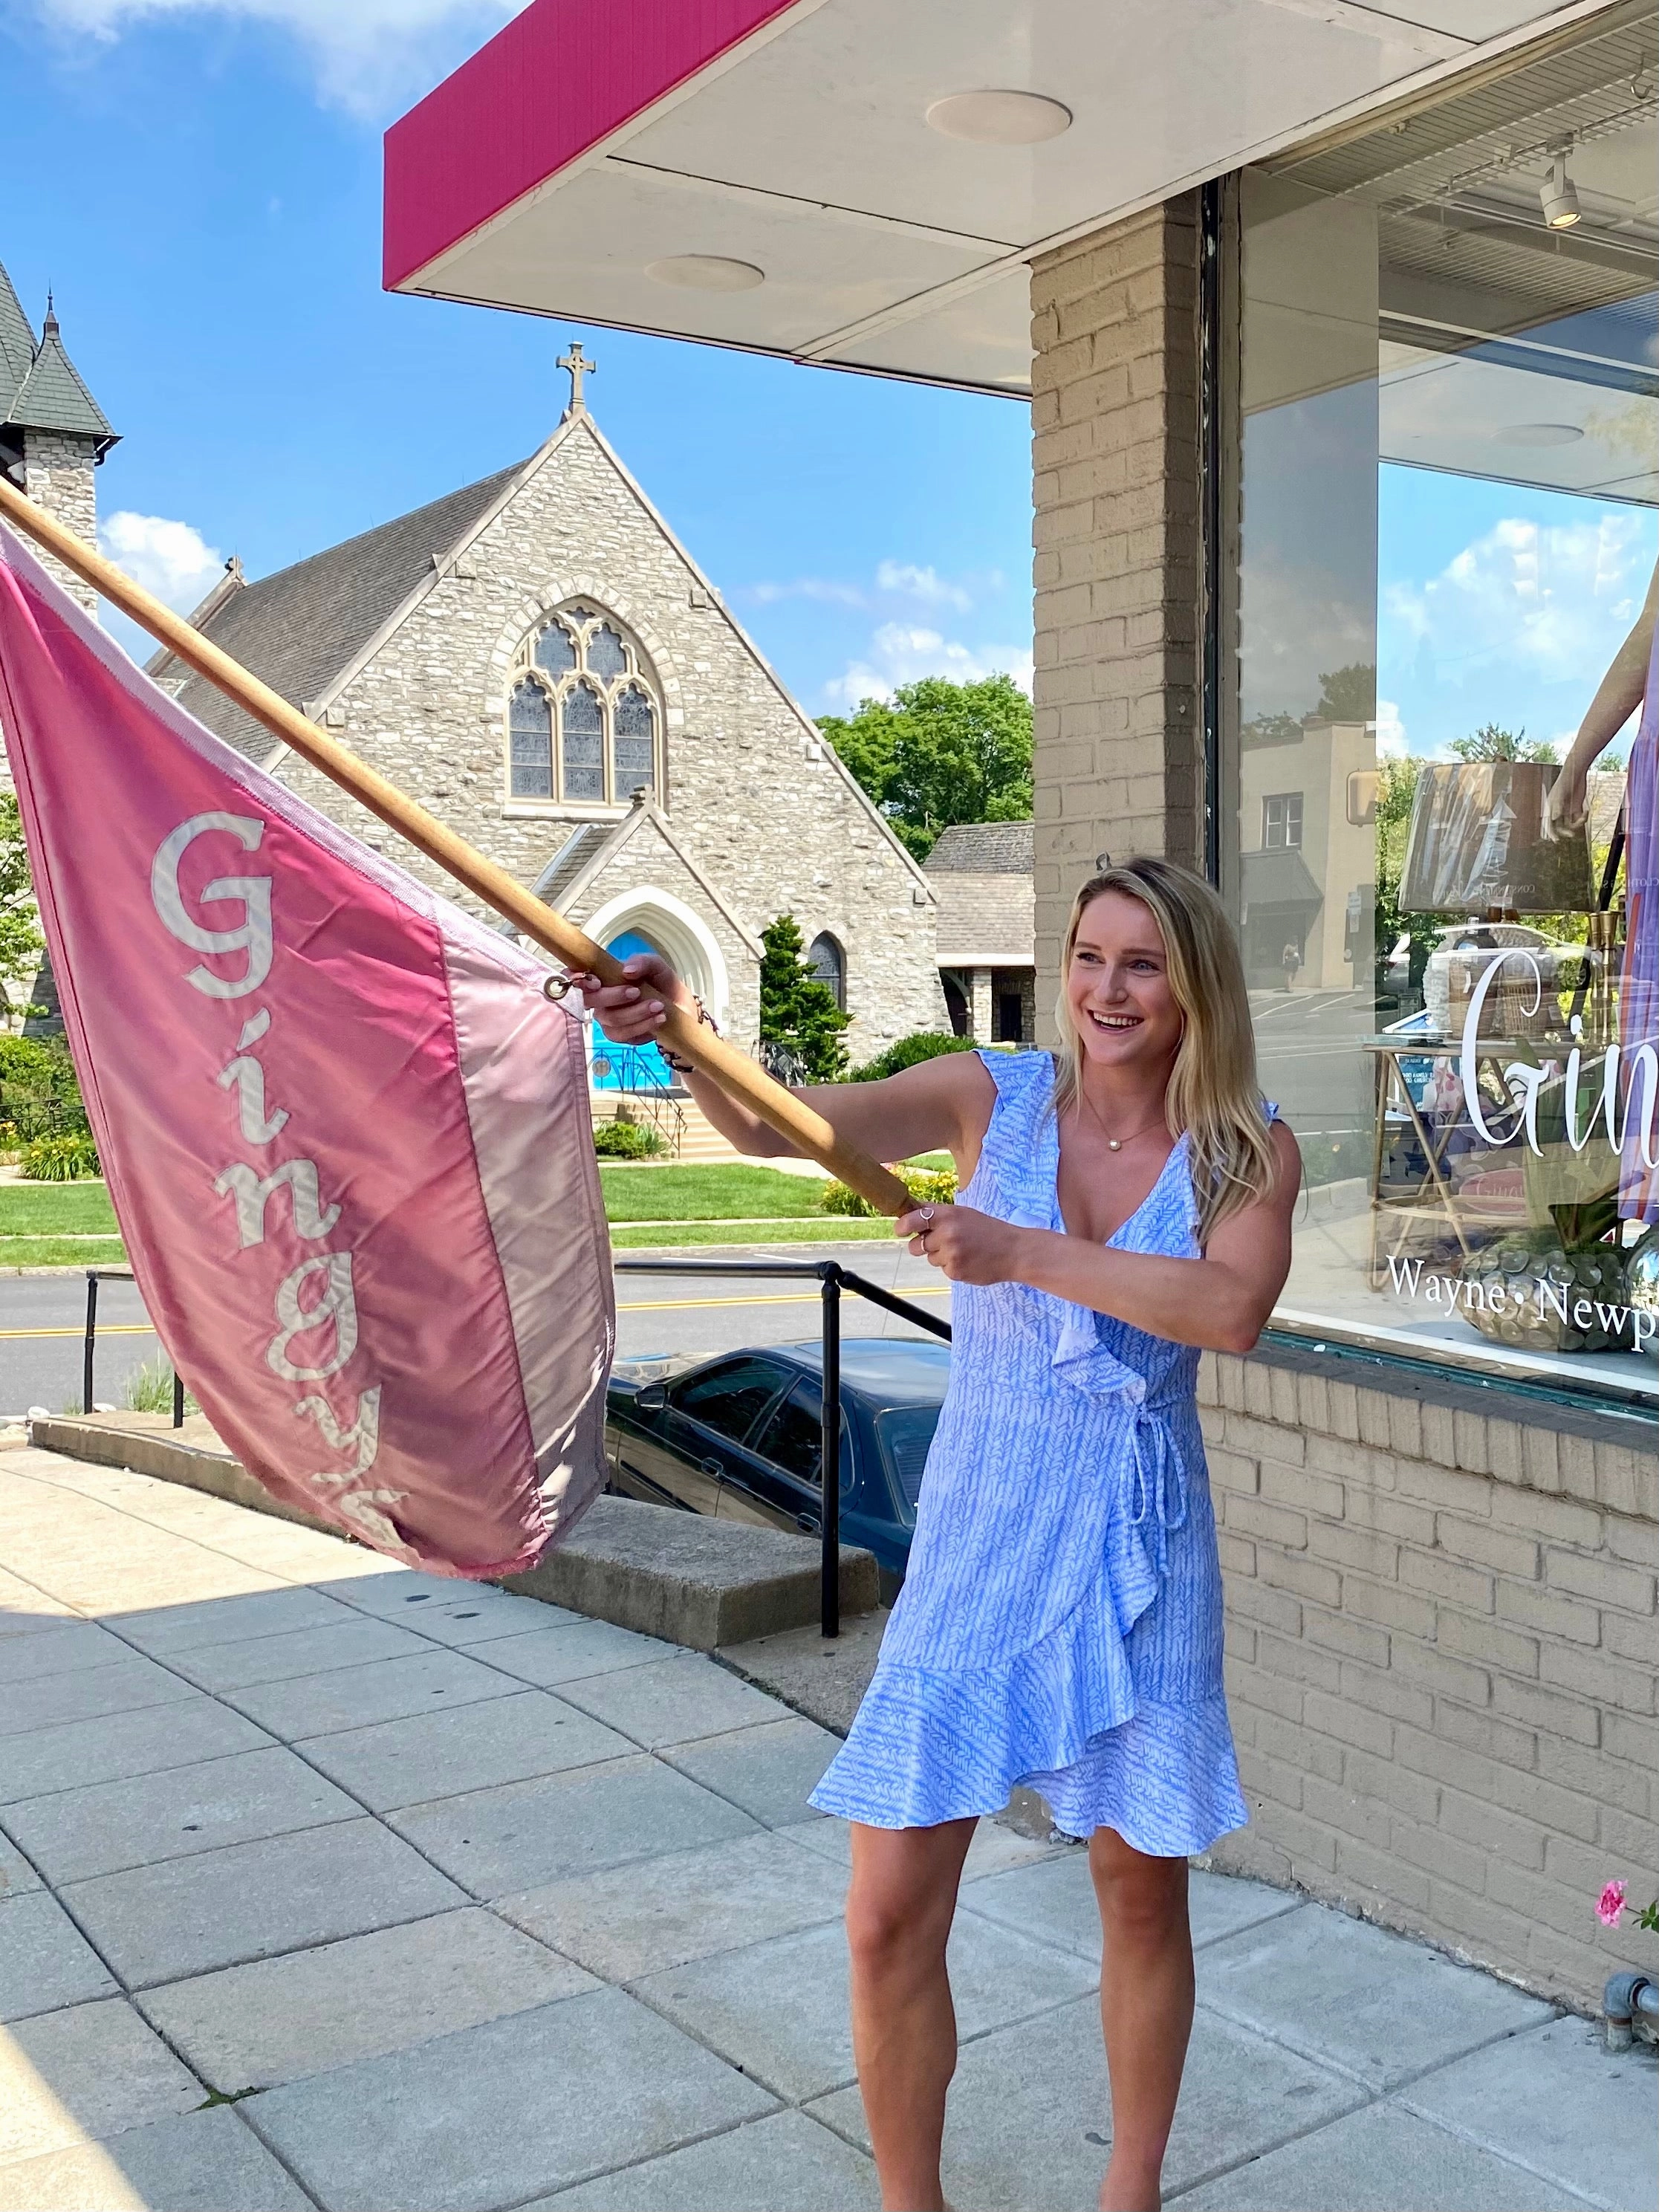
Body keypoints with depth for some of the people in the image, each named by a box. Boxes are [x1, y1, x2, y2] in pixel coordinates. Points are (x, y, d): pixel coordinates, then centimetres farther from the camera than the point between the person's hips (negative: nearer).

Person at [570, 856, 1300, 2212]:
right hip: (975, 1546, 0)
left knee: (1144, 1894, 15)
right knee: (889, 1917, -1)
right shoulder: (994, 1097, -3)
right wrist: (680, 1032, -34)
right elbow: (776, 1123, -15)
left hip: (1142, 1556, 1)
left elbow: (1233, 1310, -22)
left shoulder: (1249, 1152, -2)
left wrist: (1028, 1253, -28)